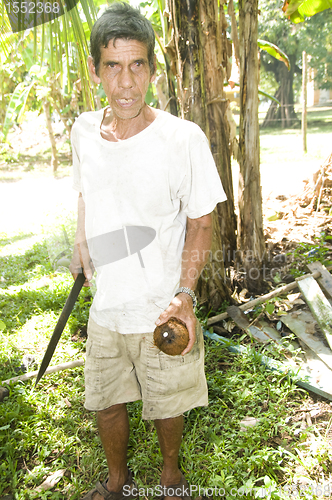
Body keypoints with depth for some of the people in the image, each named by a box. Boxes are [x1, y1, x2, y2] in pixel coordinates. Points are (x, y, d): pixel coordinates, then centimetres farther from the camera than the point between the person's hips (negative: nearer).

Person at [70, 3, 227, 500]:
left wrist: (184, 295, -21)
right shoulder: (84, 130, -3)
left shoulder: (183, 138, -18)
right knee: (105, 401, 20)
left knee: (167, 404, 17)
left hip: (163, 310, -4)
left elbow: (200, 221, -11)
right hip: (105, 307, 4)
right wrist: (82, 243, 4)